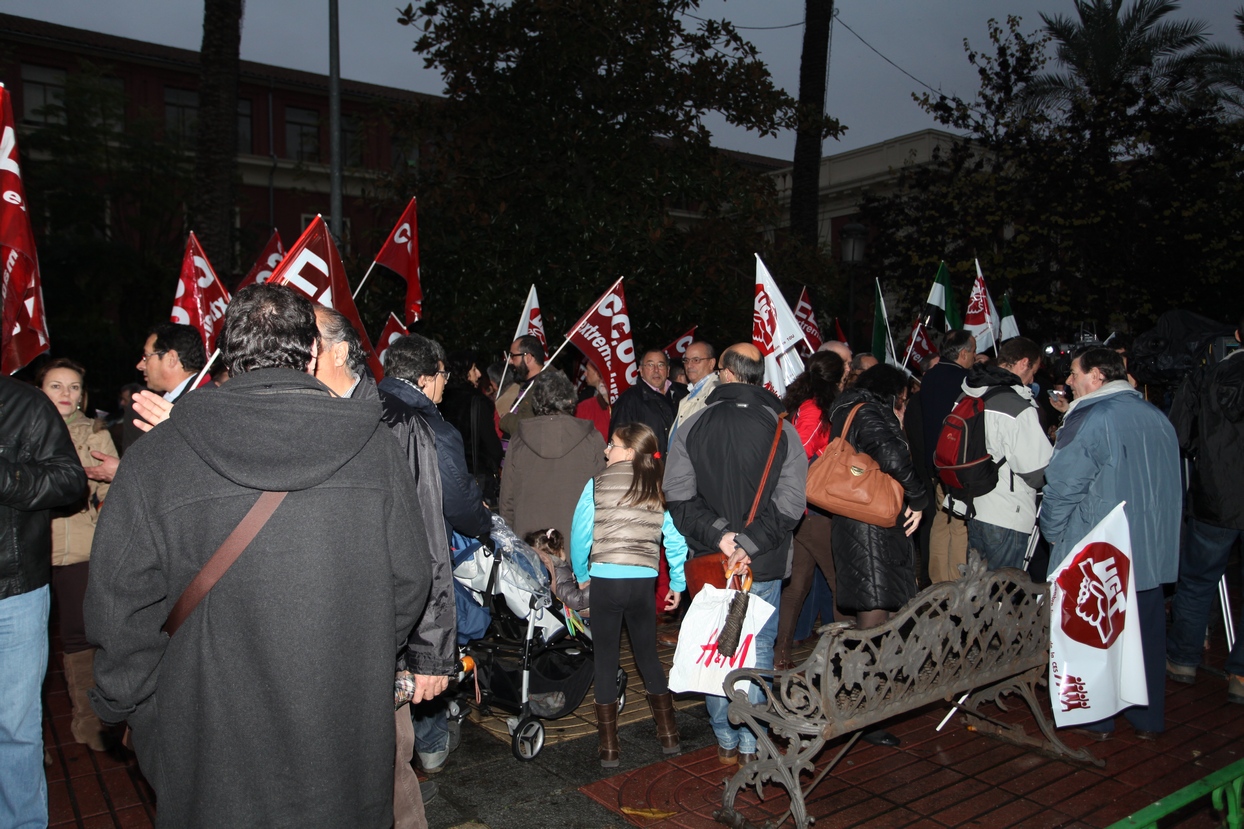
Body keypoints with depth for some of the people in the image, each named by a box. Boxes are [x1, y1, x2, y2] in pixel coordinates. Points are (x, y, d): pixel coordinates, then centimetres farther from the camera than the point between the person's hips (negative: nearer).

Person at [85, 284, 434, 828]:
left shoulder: (155, 456, -11)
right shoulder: (374, 446, -8)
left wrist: (123, 706, 10)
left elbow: (122, 602, -6)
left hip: (213, 753, 0)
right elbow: (410, 580, -2)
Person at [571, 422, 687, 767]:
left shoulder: (597, 484, -4)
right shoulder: (660, 489, 2)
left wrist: (581, 576, 13)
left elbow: (580, 535, -2)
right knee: (648, 655, 20)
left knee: (606, 661, 10)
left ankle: (609, 749, 15)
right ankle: (669, 736, 27)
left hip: (605, 580, -2)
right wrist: (677, 583, 14)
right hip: (644, 581, 3)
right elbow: (675, 540, 2)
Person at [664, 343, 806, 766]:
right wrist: (749, 544, -15)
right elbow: (789, 506, -12)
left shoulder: (692, 426, -2)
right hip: (765, 565, -1)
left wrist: (718, 533, -14)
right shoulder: (783, 431, -5)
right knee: (758, 650, 12)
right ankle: (751, 744, 19)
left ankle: (726, 742, 24)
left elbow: (679, 497, -10)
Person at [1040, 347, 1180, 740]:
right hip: (1152, 551, 7)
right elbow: (1174, 485, 17)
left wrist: (1053, 532, -2)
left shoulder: (1089, 419, -15)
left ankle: (1096, 719, 15)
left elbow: (1064, 485, -16)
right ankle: (1149, 719, 25)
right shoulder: (1157, 417, 8)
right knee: (1147, 633, 15)